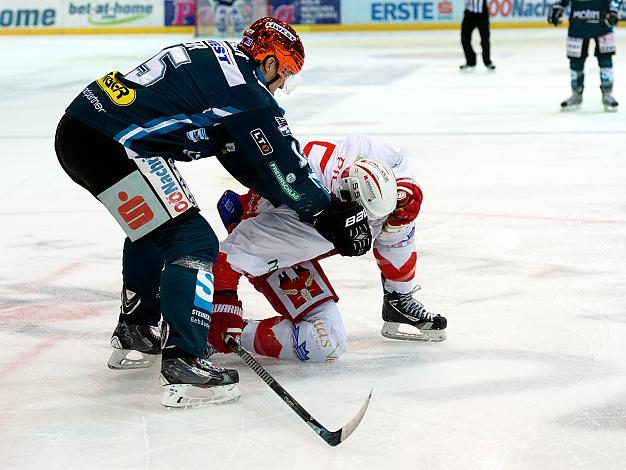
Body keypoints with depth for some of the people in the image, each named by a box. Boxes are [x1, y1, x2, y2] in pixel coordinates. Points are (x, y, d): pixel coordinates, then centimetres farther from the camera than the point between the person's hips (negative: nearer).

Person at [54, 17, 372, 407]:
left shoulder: (216, 58, 21)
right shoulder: (243, 84, -8)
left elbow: (239, 153, 23)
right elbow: (279, 159, -5)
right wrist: (329, 213, 6)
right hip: (111, 144, -11)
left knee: (153, 224, 30)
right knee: (192, 241, -8)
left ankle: (134, 335, 40)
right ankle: (183, 367, -15)